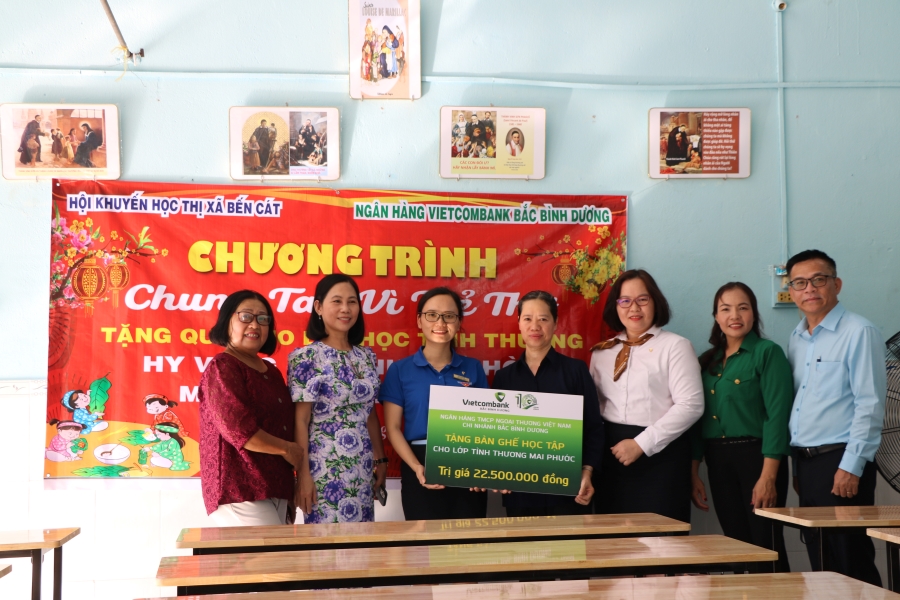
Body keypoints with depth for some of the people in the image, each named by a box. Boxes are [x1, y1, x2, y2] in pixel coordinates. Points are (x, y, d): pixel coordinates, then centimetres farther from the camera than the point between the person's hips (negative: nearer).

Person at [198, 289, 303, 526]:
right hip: (239, 491, -8)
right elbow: (239, 429, -18)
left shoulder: (271, 371, 17)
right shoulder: (222, 368, -7)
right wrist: (285, 449, -6)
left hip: (274, 488, 8)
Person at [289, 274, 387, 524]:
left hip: (362, 469, 6)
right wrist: (303, 475, -13)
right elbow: (300, 421, -10)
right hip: (324, 469, -6)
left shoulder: (366, 356, 9)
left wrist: (381, 459, 12)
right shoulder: (306, 357, -8)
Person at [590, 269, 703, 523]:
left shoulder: (675, 346, -2)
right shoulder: (602, 351, 13)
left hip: (660, 454, -4)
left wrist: (641, 444, -14)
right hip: (612, 454, 5)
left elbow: (690, 405, -11)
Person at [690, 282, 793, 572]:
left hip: (756, 456, -5)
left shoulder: (768, 352, -6)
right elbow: (699, 420, 13)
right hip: (718, 461, 6)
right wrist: (694, 475, 8)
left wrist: (768, 476, -18)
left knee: (767, 546, -2)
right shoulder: (707, 361, 12)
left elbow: (777, 415, -13)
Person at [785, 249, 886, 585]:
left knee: (852, 568, -3)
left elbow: (870, 405, -14)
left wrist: (852, 466, -17)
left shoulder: (859, 333, -9)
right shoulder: (796, 340, 14)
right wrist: (797, 466, 15)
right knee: (821, 568, 12)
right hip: (805, 462, 7)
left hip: (840, 462, -7)